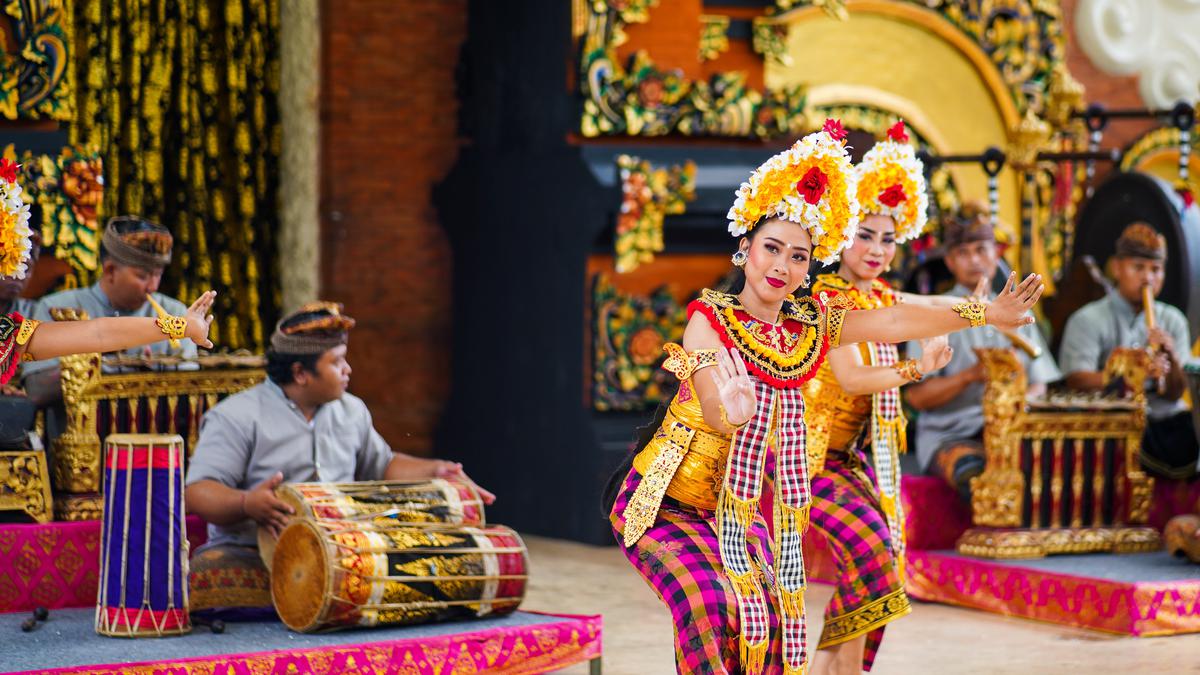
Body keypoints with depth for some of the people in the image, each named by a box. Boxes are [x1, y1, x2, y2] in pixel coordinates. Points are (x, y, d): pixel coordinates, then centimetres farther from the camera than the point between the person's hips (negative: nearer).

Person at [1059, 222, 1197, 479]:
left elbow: (1175, 394, 9)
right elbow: (1077, 381, -12)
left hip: (1167, 417, 3)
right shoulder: (1088, 320, 4)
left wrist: (1172, 359, -13)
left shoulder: (1173, 320, 16)